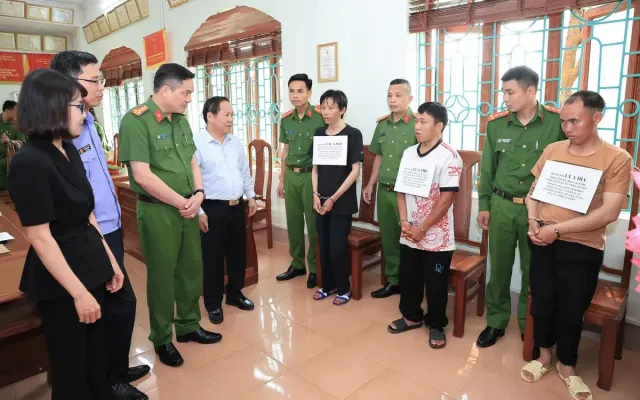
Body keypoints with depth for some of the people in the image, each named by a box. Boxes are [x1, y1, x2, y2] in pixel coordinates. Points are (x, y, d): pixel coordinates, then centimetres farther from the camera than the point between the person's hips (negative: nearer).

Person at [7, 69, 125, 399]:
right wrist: (78, 292, -19)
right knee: (71, 365, 13)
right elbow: (40, 238, -21)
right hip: (60, 280, -7)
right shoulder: (29, 162, -20)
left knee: (98, 356, 22)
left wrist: (110, 261, 12)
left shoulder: (69, 151, 5)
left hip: (90, 267, 8)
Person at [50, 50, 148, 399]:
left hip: (109, 230, 9)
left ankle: (114, 370, 39)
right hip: (95, 237, -9)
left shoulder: (87, 120, 9)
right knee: (121, 304, 4)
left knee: (115, 304, 19)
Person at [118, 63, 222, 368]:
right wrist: (181, 202, -14)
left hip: (188, 208, 7)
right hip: (158, 211, -7)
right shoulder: (136, 121, -14)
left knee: (192, 269, 15)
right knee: (162, 275, 6)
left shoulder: (181, 121, 9)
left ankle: (188, 326, 35)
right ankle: (162, 339, 25)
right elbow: (142, 175, -20)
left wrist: (198, 194, -4)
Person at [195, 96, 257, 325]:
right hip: (213, 209, -6)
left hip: (237, 206, 6)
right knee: (213, 257, 5)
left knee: (238, 253, 15)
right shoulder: (197, 145, -13)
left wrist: (251, 196, 16)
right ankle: (213, 303, 22)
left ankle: (235, 294, 34)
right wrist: (199, 212, -15)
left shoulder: (236, 143, 8)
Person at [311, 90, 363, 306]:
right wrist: (315, 195, -2)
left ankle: (344, 288, 19)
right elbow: (315, 167, 10)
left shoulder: (353, 134, -8)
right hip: (321, 200, 5)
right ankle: (328, 285, 28)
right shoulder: (319, 133, 7)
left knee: (338, 246, -1)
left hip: (342, 201, -5)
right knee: (323, 245, 10)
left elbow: (355, 170, -11)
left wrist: (334, 198, -12)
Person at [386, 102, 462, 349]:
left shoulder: (449, 157, -14)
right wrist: (404, 222, -5)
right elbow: (401, 190, 7)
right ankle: (411, 316, 37)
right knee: (408, 278, 17)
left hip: (437, 236, -5)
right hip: (409, 234, 6)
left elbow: (445, 199, -17)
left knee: (436, 284, 8)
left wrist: (422, 229, -15)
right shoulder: (408, 153, 5)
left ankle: (436, 325, 28)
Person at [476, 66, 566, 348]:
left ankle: (529, 327, 31)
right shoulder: (496, 123, -1)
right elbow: (487, 168, 5)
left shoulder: (557, 122, -8)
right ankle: (496, 321, 28)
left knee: (533, 269, 12)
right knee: (499, 266, 11)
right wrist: (483, 205, 5)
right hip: (501, 205, 2)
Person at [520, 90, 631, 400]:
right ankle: (545, 355, 37)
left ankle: (567, 365, 35)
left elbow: (609, 213, -17)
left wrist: (557, 228, -19)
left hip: (582, 248, -3)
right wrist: (534, 222, -6)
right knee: (541, 302, 14)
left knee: (571, 310, 12)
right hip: (544, 243, 3)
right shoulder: (552, 150, 2)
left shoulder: (617, 159, -10)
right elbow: (533, 191, 11)